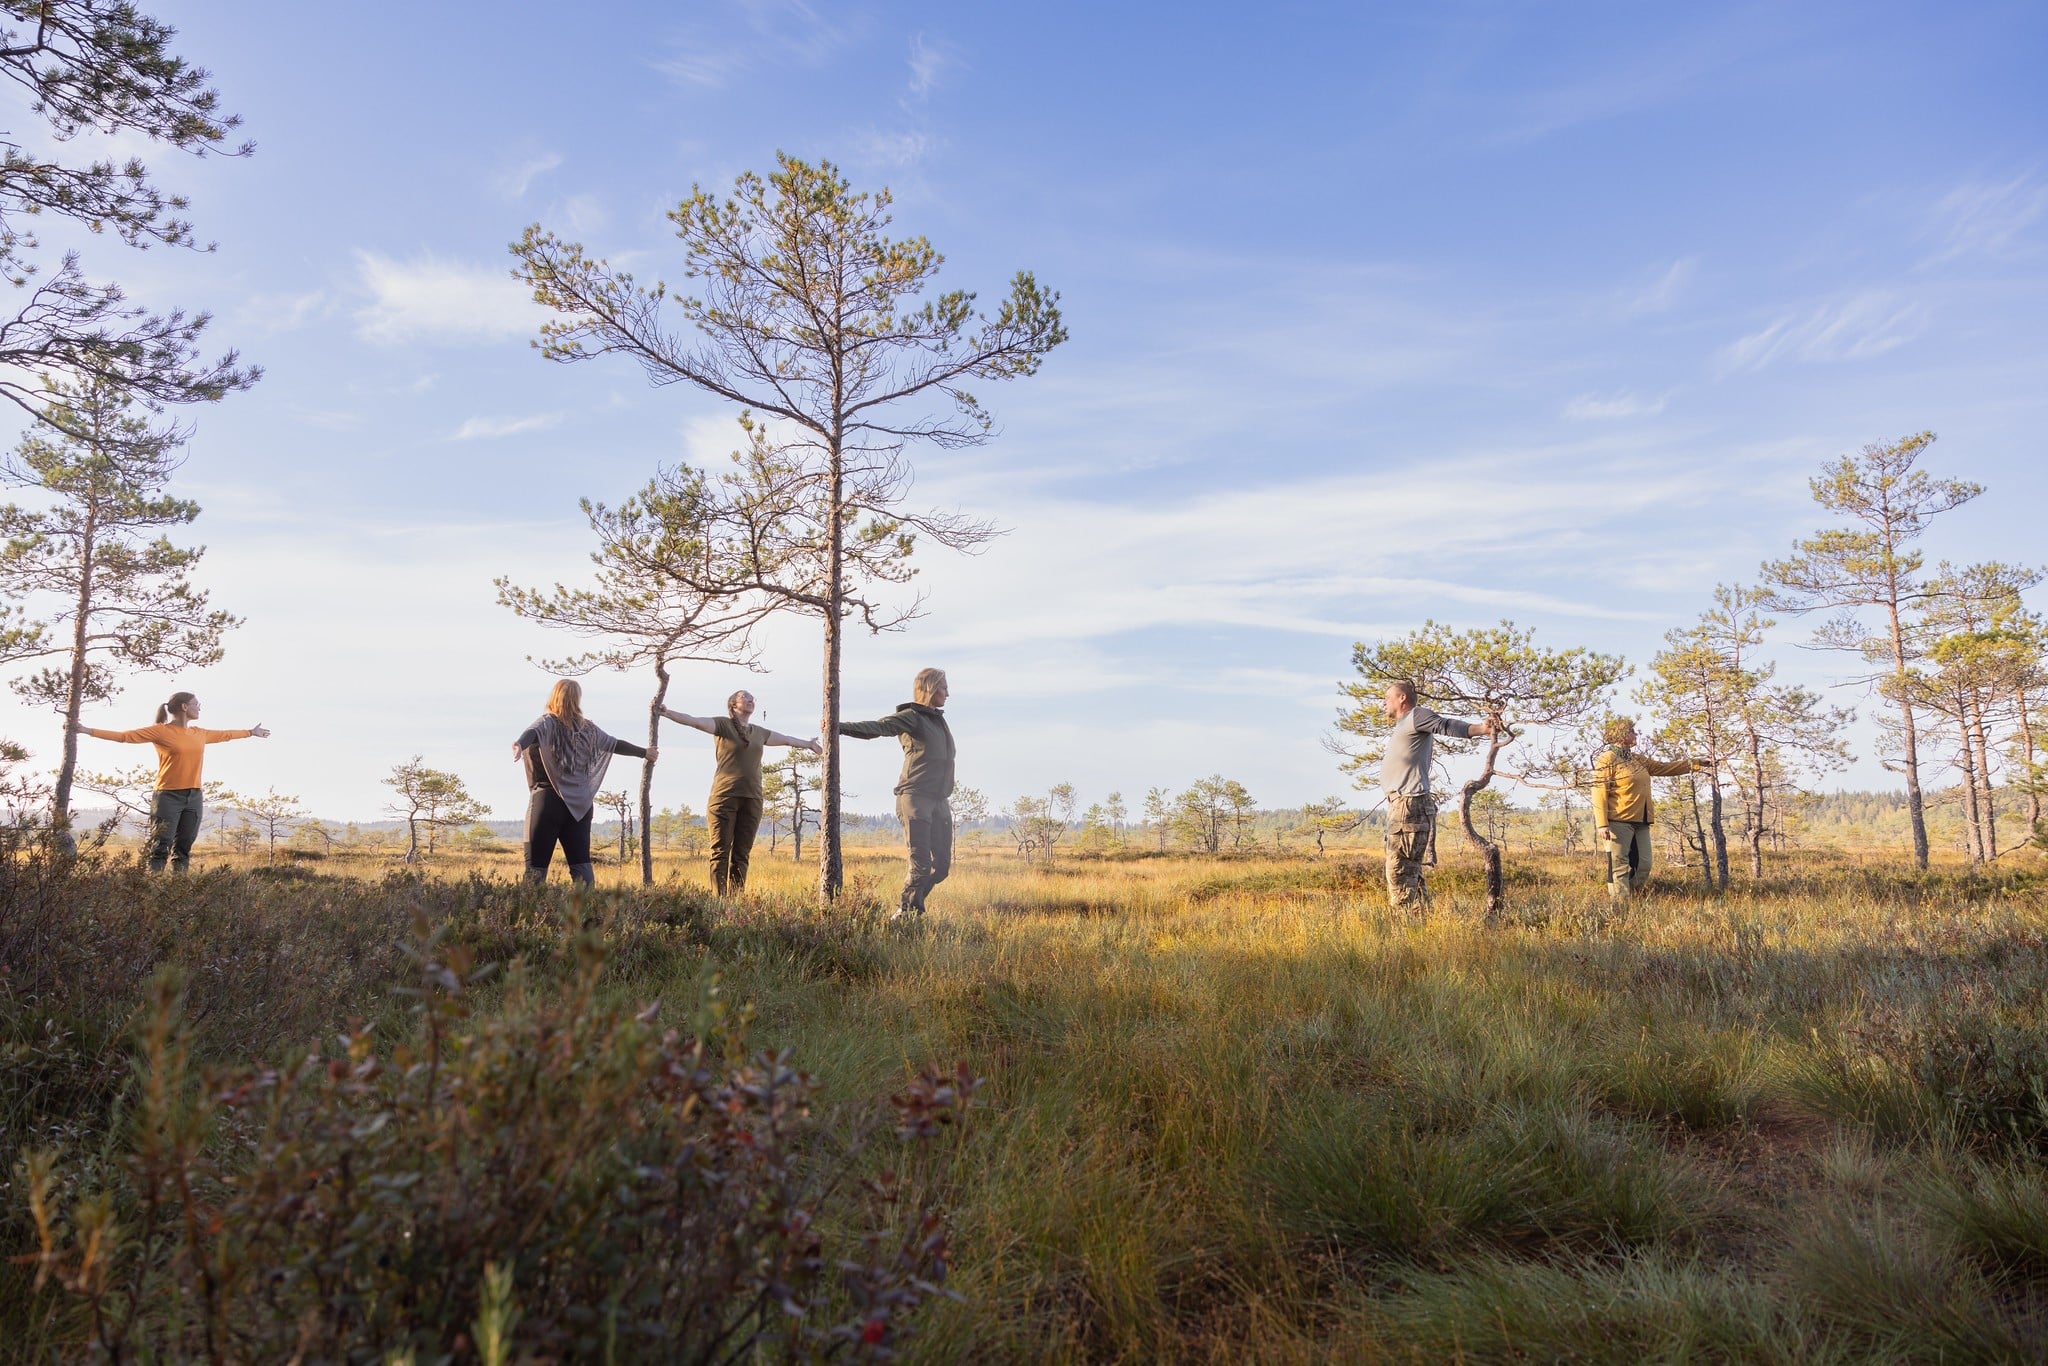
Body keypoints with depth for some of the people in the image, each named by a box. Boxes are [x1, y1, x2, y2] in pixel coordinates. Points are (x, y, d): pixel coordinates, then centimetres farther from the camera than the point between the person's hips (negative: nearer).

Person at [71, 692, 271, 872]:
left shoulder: (200, 734, 15)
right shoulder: (161, 731, -2)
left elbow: (224, 735, 32)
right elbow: (125, 736, -5)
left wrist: (251, 732, 45)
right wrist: (88, 731, -11)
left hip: (194, 798, 6)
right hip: (168, 797, -5)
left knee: (183, 849, 5)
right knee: (160, 849, -8)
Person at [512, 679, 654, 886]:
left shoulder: (549, 722, -2)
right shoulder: (587, 727, 12)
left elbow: (533, 732, -24)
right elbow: (614, 745, 24)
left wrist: (519, 744, -45)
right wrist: (643, 752, 40)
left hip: (549, 800, -4)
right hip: (580, 804, 4)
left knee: (536, 864, -3)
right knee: (580, 862, 8)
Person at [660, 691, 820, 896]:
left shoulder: (759, 732, 20)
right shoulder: (722, 724, 3)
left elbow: (787, 739, 36)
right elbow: (694, 721, -11)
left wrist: (808, 744, 51)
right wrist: (668, 713, -27)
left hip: (751, 799, 5)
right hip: (724, 796, -5)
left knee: (742, 855, 3)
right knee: (721, 852, -6)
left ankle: (736, 899, 5)